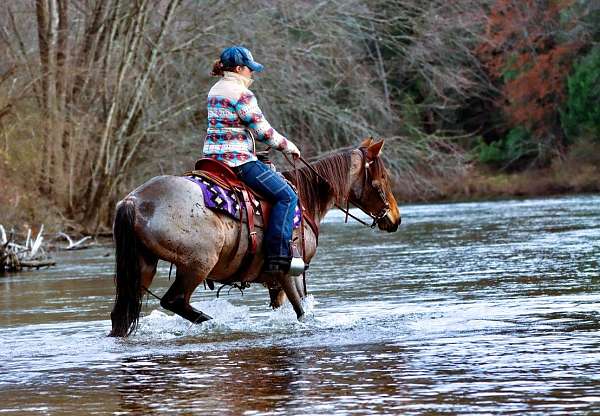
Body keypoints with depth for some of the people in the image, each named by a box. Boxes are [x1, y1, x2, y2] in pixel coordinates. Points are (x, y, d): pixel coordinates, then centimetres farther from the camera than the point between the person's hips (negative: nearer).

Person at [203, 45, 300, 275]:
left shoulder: (214, 91, 15)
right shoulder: (242, 94, -14)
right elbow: (264, 132, -12)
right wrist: (289, 146, 2)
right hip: (238, 160, -10)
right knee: (287, 196, -10)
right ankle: (277, 257, -18)